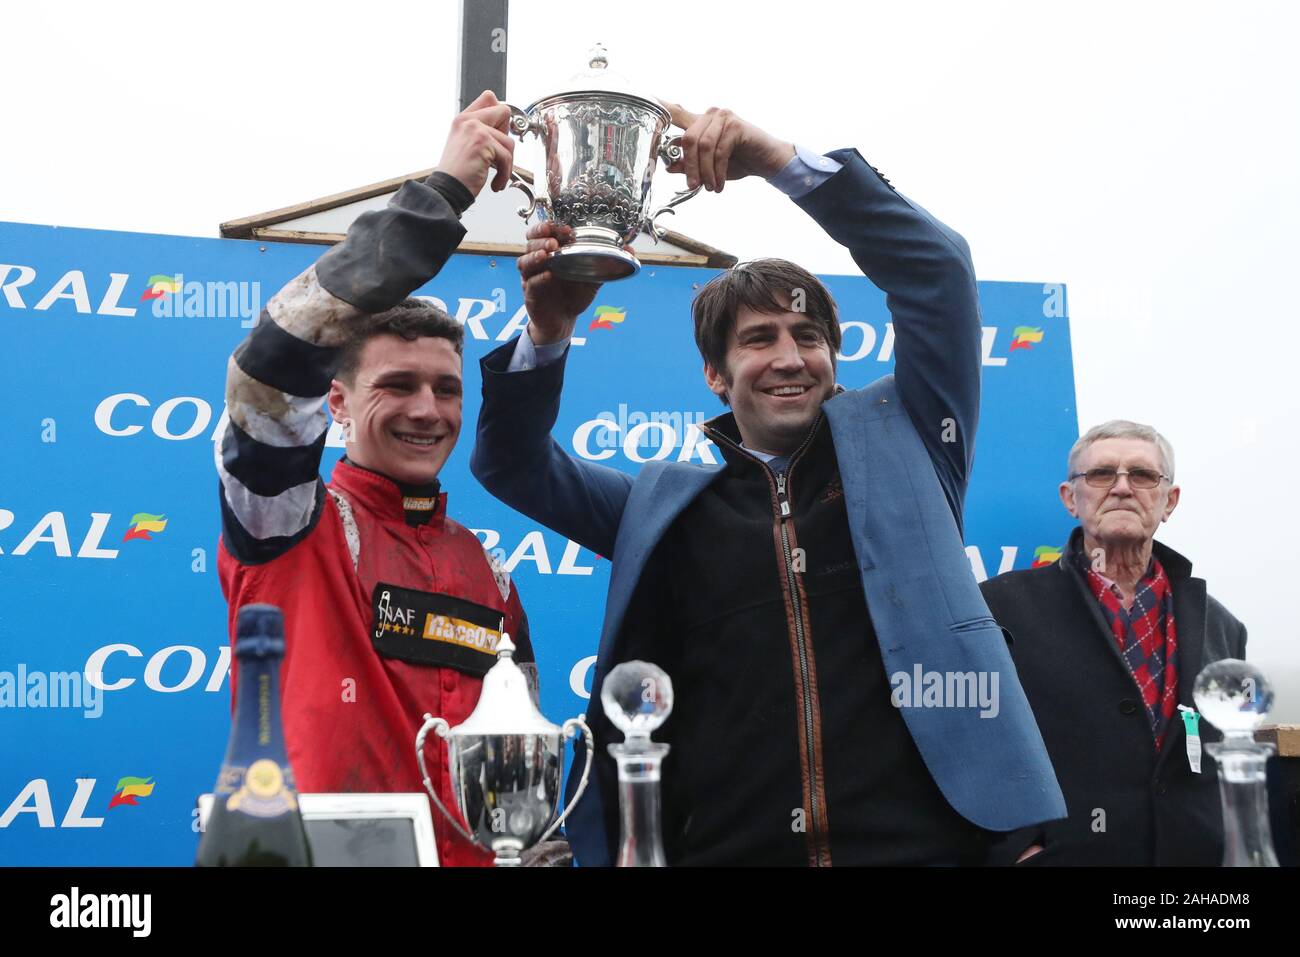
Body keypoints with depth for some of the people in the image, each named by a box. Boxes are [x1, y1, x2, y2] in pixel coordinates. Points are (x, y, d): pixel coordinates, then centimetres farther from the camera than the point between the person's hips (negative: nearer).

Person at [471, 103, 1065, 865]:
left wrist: (780, 160, -6)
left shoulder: (896, 438, 9)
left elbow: (937, 267, 2)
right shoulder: (665, 503, 14)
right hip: (724, 846, 2)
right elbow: (516, 465, 14)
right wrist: (549, 332, -4)